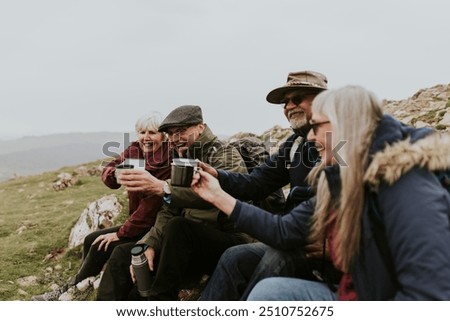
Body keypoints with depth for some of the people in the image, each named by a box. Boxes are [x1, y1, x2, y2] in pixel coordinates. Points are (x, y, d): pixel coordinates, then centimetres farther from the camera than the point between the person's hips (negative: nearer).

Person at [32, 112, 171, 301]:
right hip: (138, 223, 8)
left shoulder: (168, 163, -22)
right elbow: (107, 174, -5)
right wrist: (116, 174, -30)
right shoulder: (134, 151, 1)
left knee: (103, 246, -12)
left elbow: (152, 205, -23)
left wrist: (121, 233, -17)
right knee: (91, 240, 5)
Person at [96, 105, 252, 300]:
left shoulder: (226, 155, -6)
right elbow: (167, 213, 10)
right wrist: (149, 245, -8)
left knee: (178, 227, -34)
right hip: (192, 247, 7)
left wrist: (162, 187, -39)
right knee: (123, 253, -5)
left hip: (228, 244, -7)